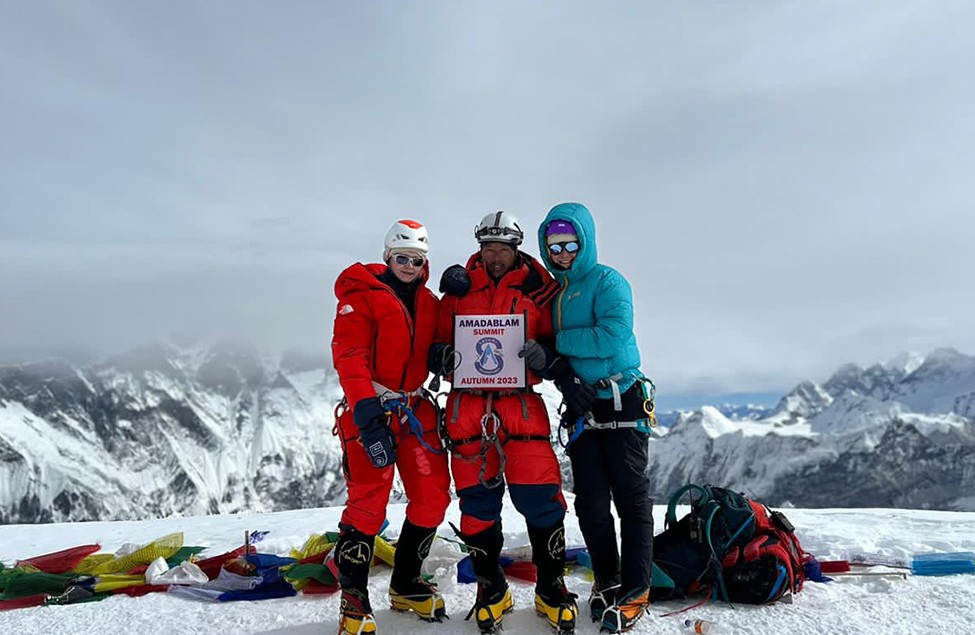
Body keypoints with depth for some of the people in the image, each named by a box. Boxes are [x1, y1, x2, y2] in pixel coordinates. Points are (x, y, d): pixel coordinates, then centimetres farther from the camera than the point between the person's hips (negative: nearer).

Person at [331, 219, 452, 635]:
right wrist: (366, 409, -28)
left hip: (416, 409, 6)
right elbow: (349, 354, -15)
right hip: (371, 409, -6)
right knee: (368, 502, -10)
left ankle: (405, 586, 22)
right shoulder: (361, 296, -4)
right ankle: (353, 599, 6)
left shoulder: (429, 302, 14)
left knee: (433, 496, 4)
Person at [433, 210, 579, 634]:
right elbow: (437, 347, 13)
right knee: (477, 501, 6)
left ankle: (551, 588, 17)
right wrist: (443, 357, -9)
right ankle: (491, 590, 24)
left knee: (540, 498, -3)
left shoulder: (537, 290, 8)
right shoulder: (458, 289, 12)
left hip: (521, 404, -1)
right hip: (468, 407, 1)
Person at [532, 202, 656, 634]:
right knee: (591, 502, 7)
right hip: (581, 405, 6)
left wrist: (557, 344, -20)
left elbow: (614, 336, -22)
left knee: (631, 497, 1)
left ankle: (635, 591, 11)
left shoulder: (607, 281, -7)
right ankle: (607, 582, 23)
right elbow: (551, 352, 9)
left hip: (621, 402, -5)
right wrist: (561, 373, -12)